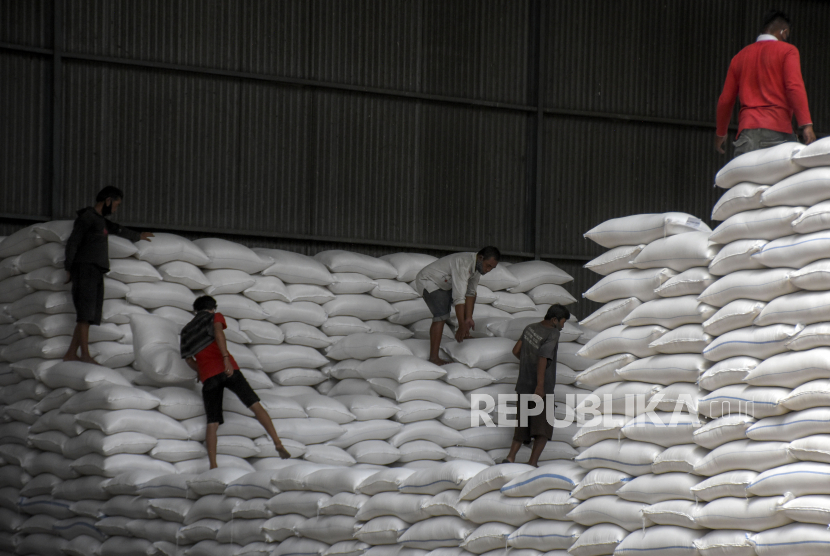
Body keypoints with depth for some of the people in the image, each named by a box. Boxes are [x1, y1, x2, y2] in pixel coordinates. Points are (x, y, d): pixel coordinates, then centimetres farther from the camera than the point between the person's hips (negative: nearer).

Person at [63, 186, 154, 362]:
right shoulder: (86, 217, -2)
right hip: (85, 268, -9)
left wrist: (137, 236, 60)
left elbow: (117, 229, 44)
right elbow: (72, 242, -9)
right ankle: (85, 354, -24)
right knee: (85, 312, -16)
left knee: (90, 315, -1)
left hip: (96, 272, 9)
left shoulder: (101, 220, 25)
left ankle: (71, 354, -4)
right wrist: (69, 268, -15)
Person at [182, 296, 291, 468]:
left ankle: (213, 466, -14)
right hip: (227, 370, -3)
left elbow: (189, 360, 20)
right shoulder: (215, 317, 15)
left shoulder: (188, 330, 27)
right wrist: (226, 358, -19)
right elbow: (218, 332, -7)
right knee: (255, 405, -3)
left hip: (207, 377, 3)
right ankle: (277, 443, -17)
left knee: (212, 423, 0)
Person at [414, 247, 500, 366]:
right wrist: (461, 327, -34)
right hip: (428, 281, -10)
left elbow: (470, 293, -1)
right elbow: (458, 297, -37)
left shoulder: (478, 265, -6)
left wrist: (468, 318, -8)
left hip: (442, 283, 10)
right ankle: (433, 357, -28)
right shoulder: (464, 265, -36)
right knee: (442, 315, -27)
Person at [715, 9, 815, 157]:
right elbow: (794, 87, -9)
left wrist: (721, 133, 34)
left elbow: (725, 99, 22)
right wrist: (806, 125, -14)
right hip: (777, 131, -4)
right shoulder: (787, 51, 6)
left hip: (747, 130, 4)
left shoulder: (740, 57, 21)